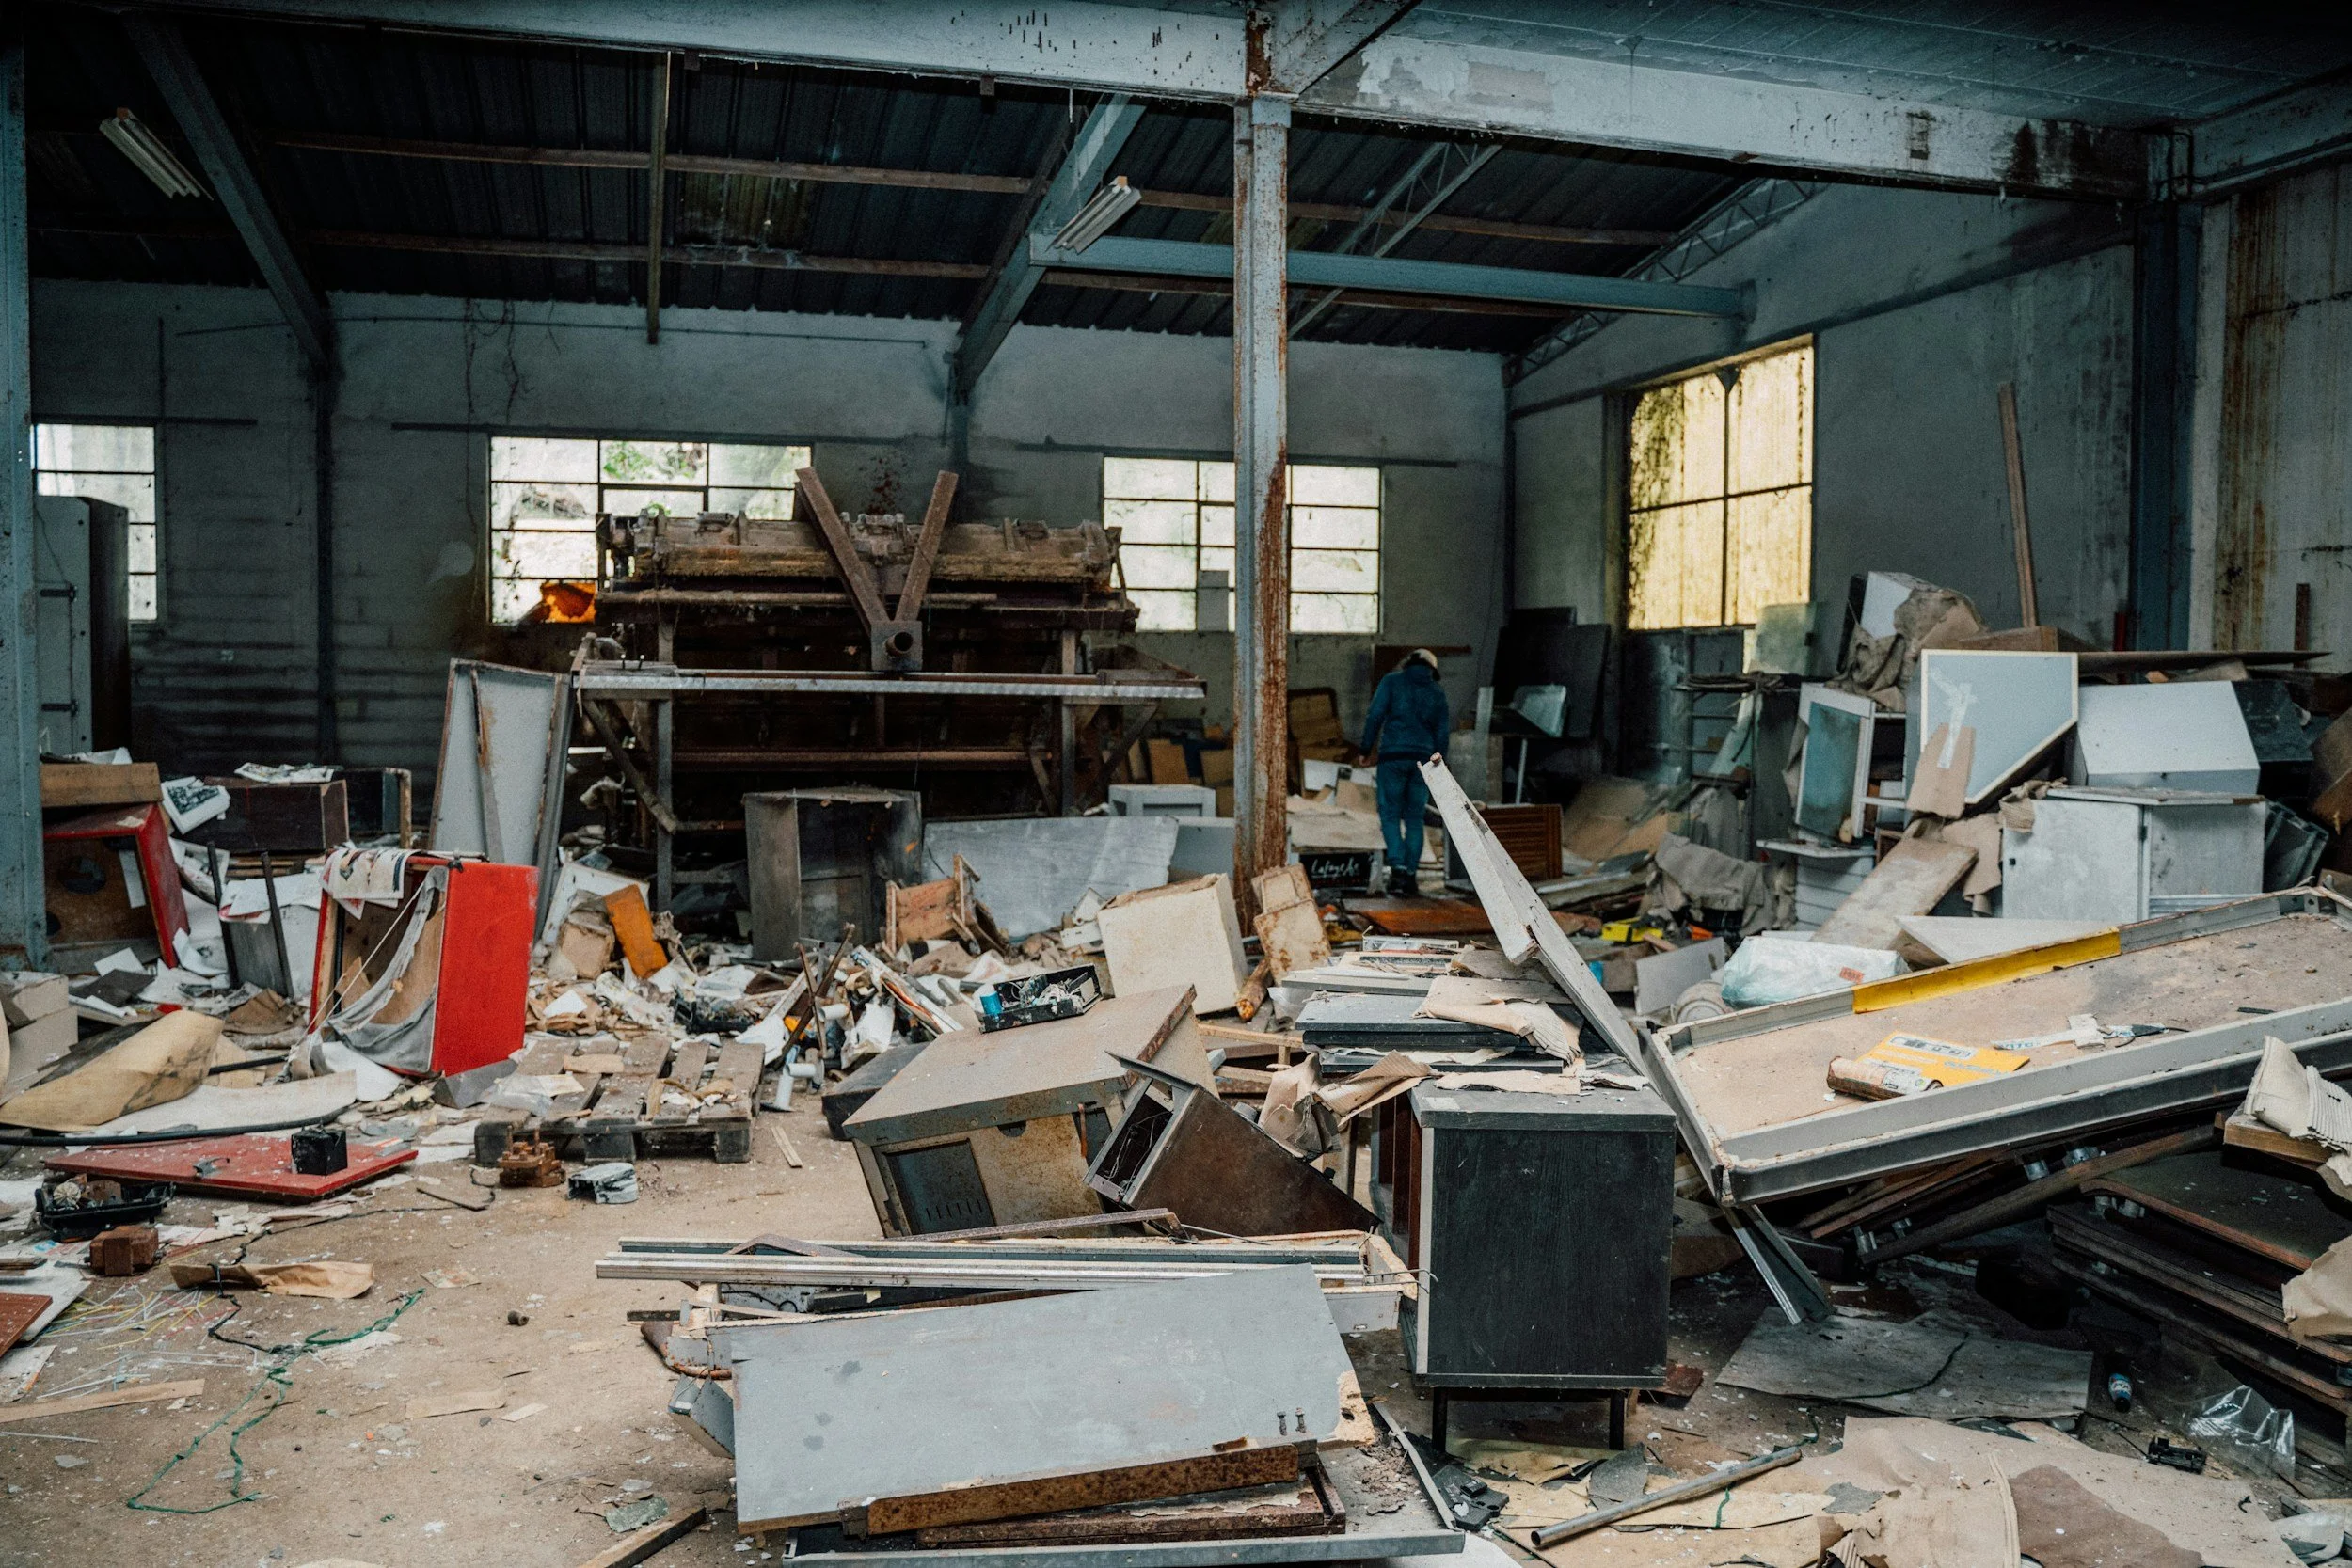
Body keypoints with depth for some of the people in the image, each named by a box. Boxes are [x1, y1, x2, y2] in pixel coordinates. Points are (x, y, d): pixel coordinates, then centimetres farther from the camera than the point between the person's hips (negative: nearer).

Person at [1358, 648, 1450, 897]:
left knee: (1390, 815, 1)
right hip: (1423, 759, 3)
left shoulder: (1392, 681, 5)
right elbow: (1442, 730, 10)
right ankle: (1410, 877, 4)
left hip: (1392, 756, -2)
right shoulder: (1437, 691, 13)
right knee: (1414, 819, 7)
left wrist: (1366, 748, 0)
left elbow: (1375, 715, -4)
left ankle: (1398, 868, -17)